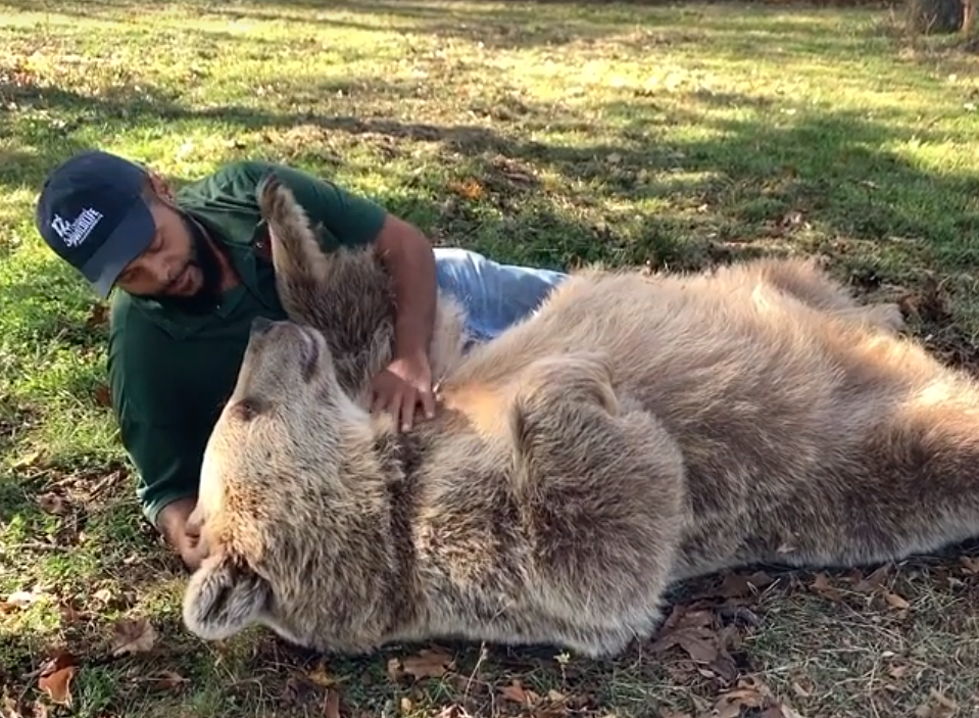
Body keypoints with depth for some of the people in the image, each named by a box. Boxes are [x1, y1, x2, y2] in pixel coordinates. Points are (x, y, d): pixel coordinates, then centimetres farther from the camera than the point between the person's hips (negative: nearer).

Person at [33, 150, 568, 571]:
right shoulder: (144, 344, -29)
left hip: (420, 291, 2)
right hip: (371, 396, -2)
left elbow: (407, 244, -22)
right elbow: (167, 485, -19)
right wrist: (189, 538, -43)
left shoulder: (251, 190, -27)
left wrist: (411, 356, -38)